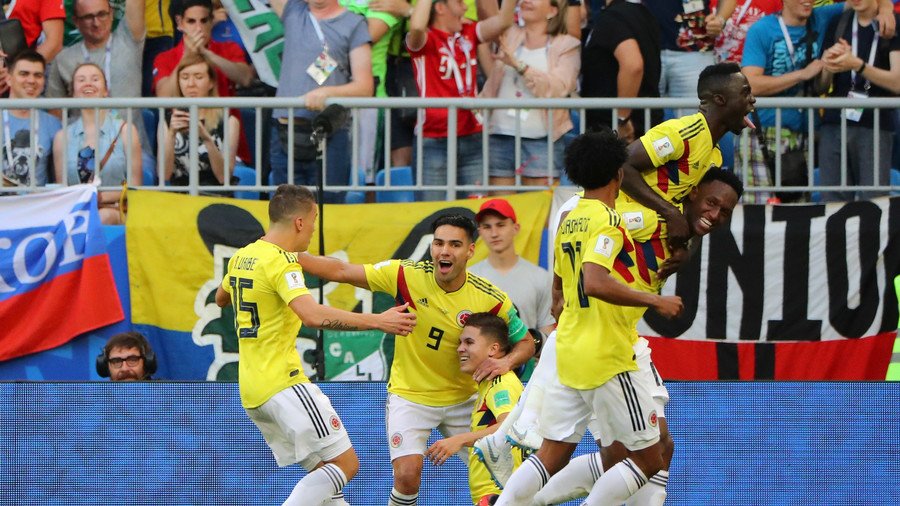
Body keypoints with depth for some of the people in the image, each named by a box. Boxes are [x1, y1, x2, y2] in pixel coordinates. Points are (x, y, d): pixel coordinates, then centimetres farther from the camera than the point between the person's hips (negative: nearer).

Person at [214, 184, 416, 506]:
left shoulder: (241, 258, 12)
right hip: (283, 383, -10)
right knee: (345, 463, -10)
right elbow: (313, 316, -30)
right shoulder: (281, 262, -15)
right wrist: (377, 321, -29)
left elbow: (221, 299, 34)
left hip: (251, 391, 10)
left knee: (323, 470, 13)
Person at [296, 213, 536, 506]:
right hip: (409, 396, -2)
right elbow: (341, 272, -11)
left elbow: (526, 342, -1)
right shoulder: (405, 275, -17)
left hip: (462, 401, 2)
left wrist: (507, 361, -22)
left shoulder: (492, 300, -15)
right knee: (407, 474, -20)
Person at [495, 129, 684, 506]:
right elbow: (595, 282, -28)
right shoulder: (606, 220, -13)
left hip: (568, 351, 8)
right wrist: (655, 301, -22)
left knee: (551, 455, 10)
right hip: (608, 358, -8)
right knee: (648, 460, 0)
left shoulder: (568, 220, 13)